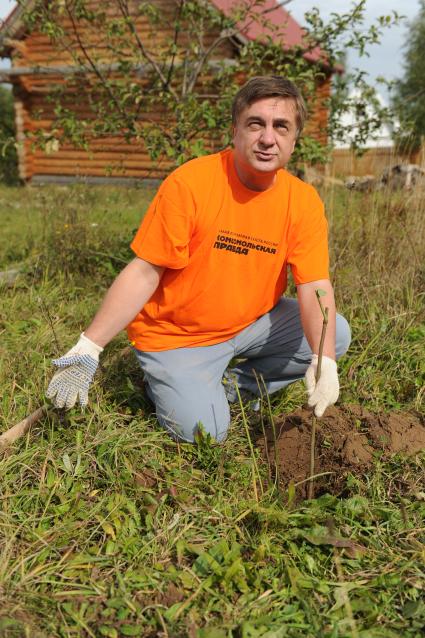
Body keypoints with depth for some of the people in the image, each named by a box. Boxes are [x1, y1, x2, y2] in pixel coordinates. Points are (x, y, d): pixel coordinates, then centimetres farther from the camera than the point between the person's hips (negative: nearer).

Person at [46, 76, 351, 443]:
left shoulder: (304, 201, -9)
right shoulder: (189, 183, -21)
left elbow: (315, 288, -14)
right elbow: (144, 273, -19)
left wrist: (324, 361, -32)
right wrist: (87, 350, -24)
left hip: (251, 324, 5)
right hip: (175, 335, -4)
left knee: (336, 334, -9)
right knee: (205, 432, -17)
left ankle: (233, 384, 4)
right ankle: (165, 382, 14)